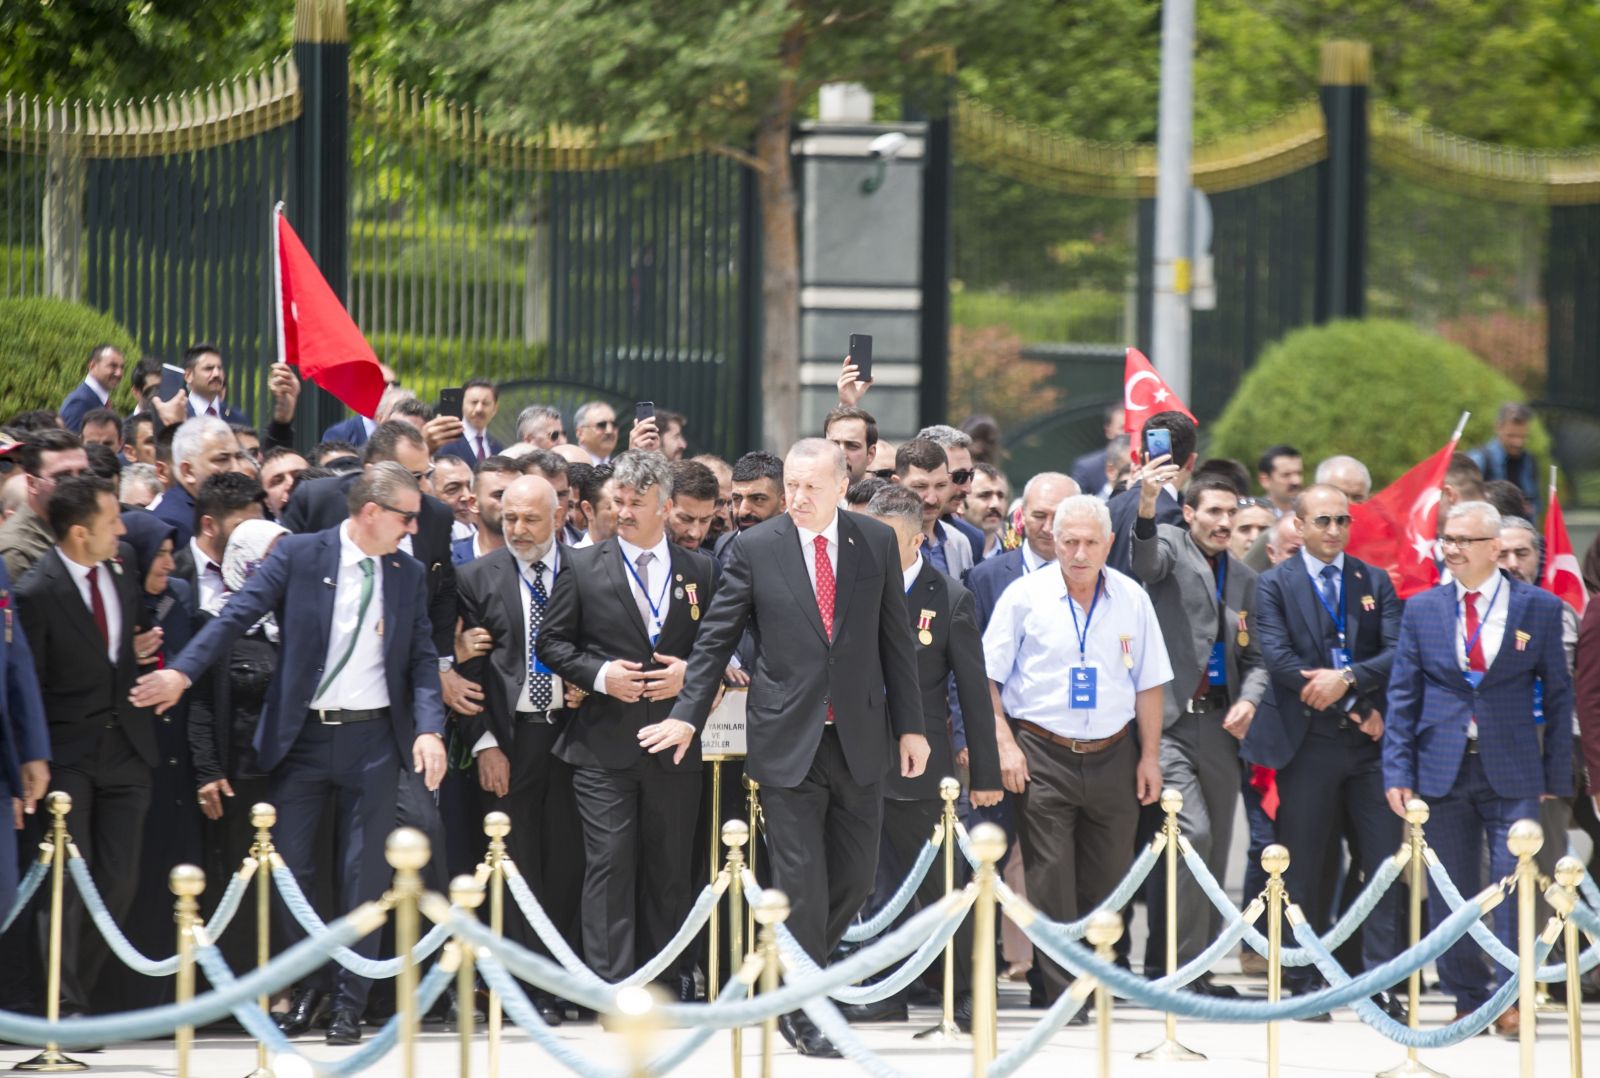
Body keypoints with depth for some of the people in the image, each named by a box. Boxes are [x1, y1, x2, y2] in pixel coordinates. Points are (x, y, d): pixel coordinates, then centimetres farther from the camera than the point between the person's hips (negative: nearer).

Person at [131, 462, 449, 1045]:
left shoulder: (408, 574, 6)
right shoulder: (298, 556, -4)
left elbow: (423, 659, 5)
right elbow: (238, 615, -10)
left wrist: (429, 729, -11)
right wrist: (182, 672, -23)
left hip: (374, 739, 2)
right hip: (303, 734, -2)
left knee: (364, 876, 2)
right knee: (288, 865, 0)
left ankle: (349, 1003, 11)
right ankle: (311, 979, 21)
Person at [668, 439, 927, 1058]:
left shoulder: (876, 544, 4)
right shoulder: (755, 549, -2)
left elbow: (896, 640, 7)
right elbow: (716, 638, 2)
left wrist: (910, 726, 5)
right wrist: (687, 716, -2)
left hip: (859, 739, 3)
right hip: (788, 740, -3)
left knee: (856, 875, 7)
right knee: (801, 881, -4)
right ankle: (804, 1013, 4)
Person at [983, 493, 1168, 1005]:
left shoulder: (1131, 599, 6)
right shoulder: (1025, 596, -2)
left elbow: (1148, 683, 11)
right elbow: (988, 676, 1)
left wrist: (1150, 755, 7)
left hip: (1112, 755, 3)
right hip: (1043, 756, -3)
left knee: (1108, 880, 5)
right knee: (1050, 883, -6)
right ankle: (1061, 995, -3)